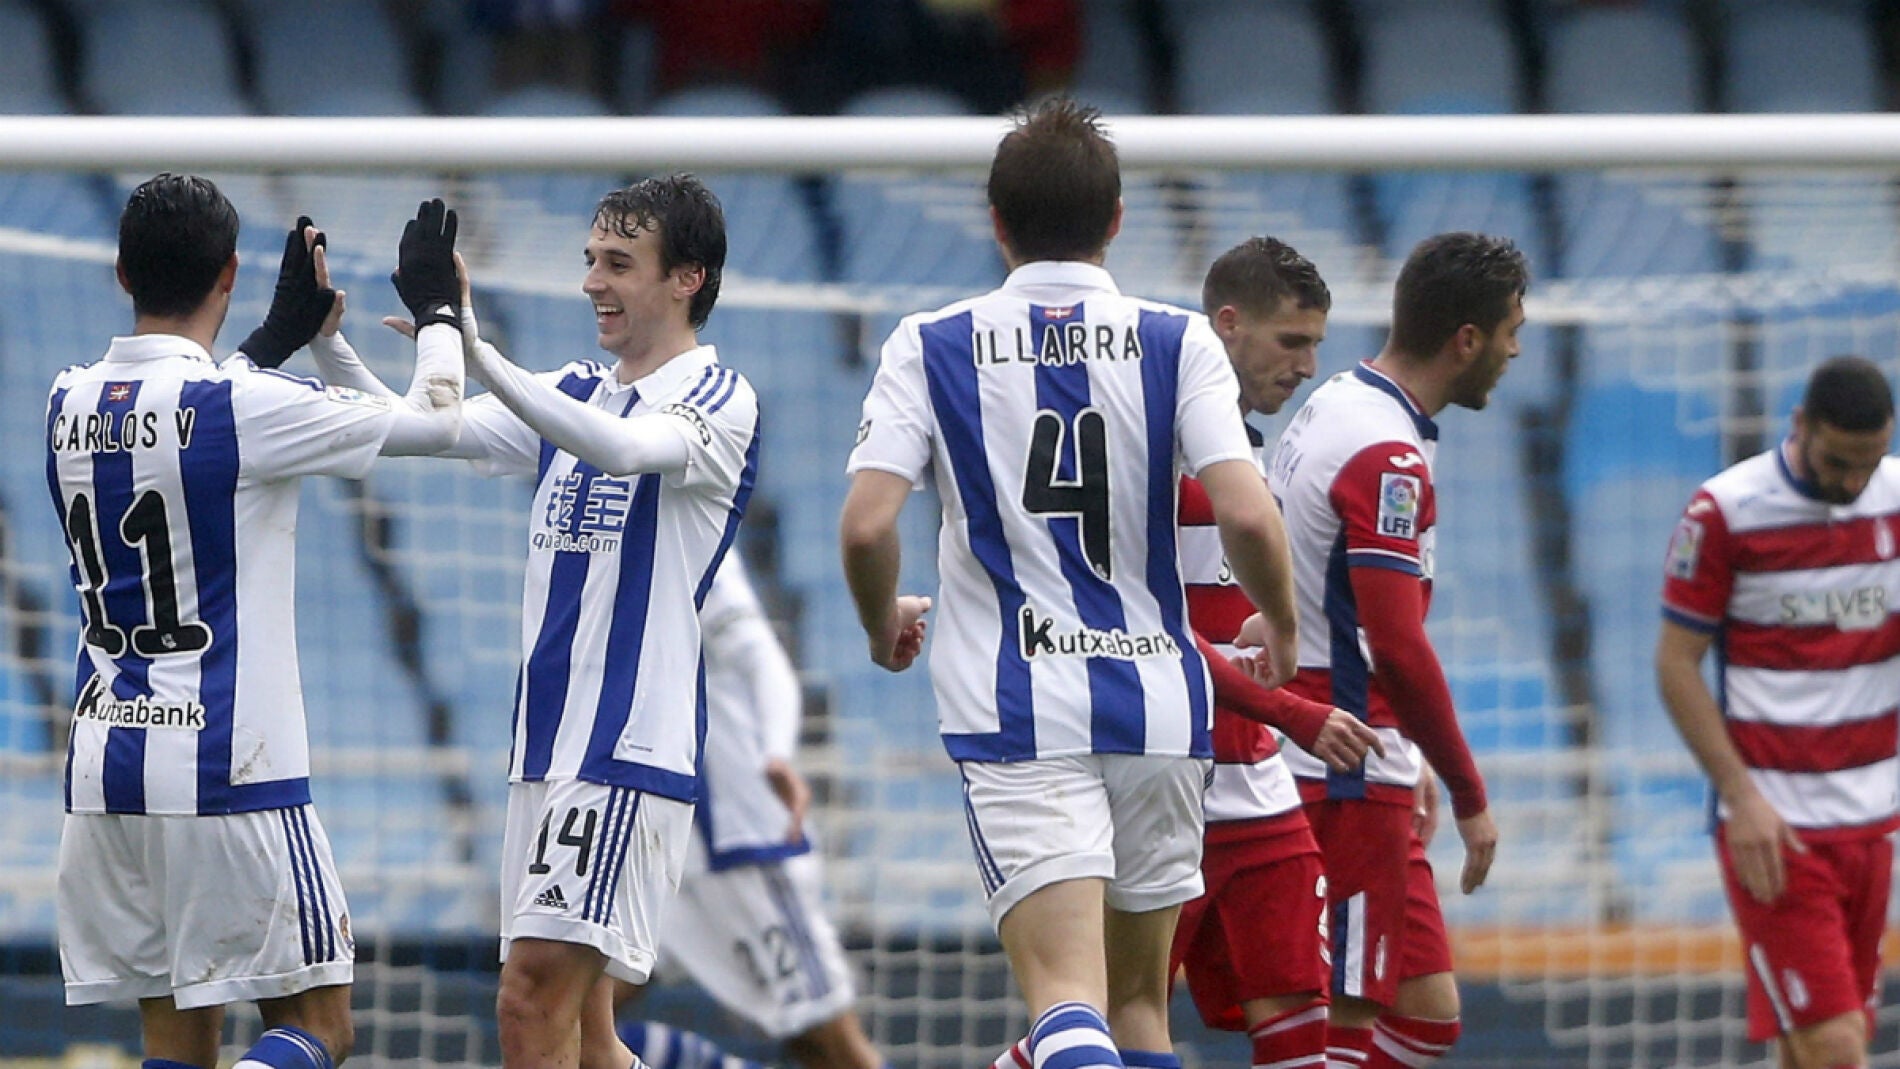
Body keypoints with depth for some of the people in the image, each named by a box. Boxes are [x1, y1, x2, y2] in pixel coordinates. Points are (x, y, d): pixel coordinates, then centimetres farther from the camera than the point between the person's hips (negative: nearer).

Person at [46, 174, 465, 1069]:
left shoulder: (71, 402, 5)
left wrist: (283, 335, 35)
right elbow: (435, 422, 0)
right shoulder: (244, 405, -12)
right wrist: (436, 310, 17)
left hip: (104, 761, 6)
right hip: (227, 763, -6)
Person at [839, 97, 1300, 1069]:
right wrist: (1282, 628, 10)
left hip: (1017, 715, -2)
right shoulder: (1176, 344, 1)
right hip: (1158, 700, 2)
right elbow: (1247, 517, -11)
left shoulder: (930, 349, 1)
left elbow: (866, 525, -9)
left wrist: (883, 625, 13)